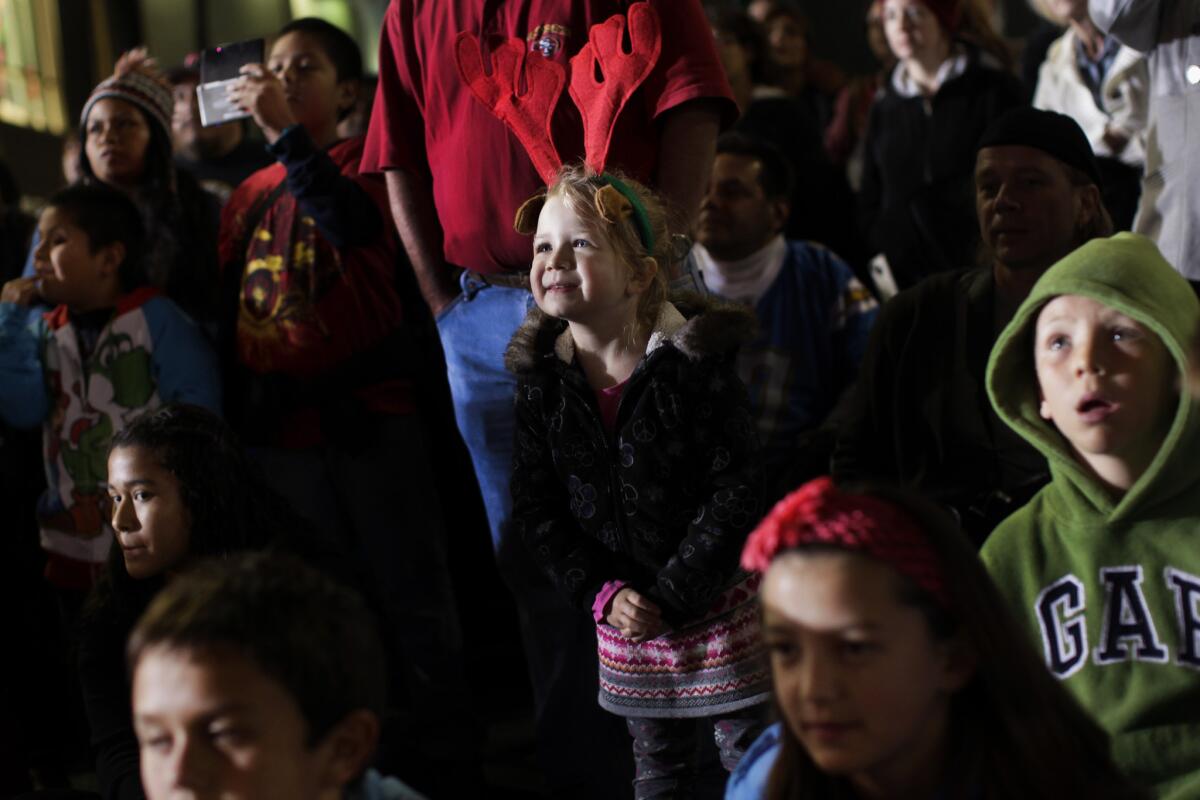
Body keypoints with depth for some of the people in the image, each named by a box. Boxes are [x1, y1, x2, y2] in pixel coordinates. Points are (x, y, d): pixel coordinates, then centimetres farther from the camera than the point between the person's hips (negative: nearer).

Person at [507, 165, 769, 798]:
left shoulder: (696, 363, -16)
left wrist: (673, 596, -19)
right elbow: (535, 508, 1)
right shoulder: (541, 382, -3)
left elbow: (737, 490, -17)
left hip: (718, 599, -4)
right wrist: (601, 593, -10)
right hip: (623, 613, 4)